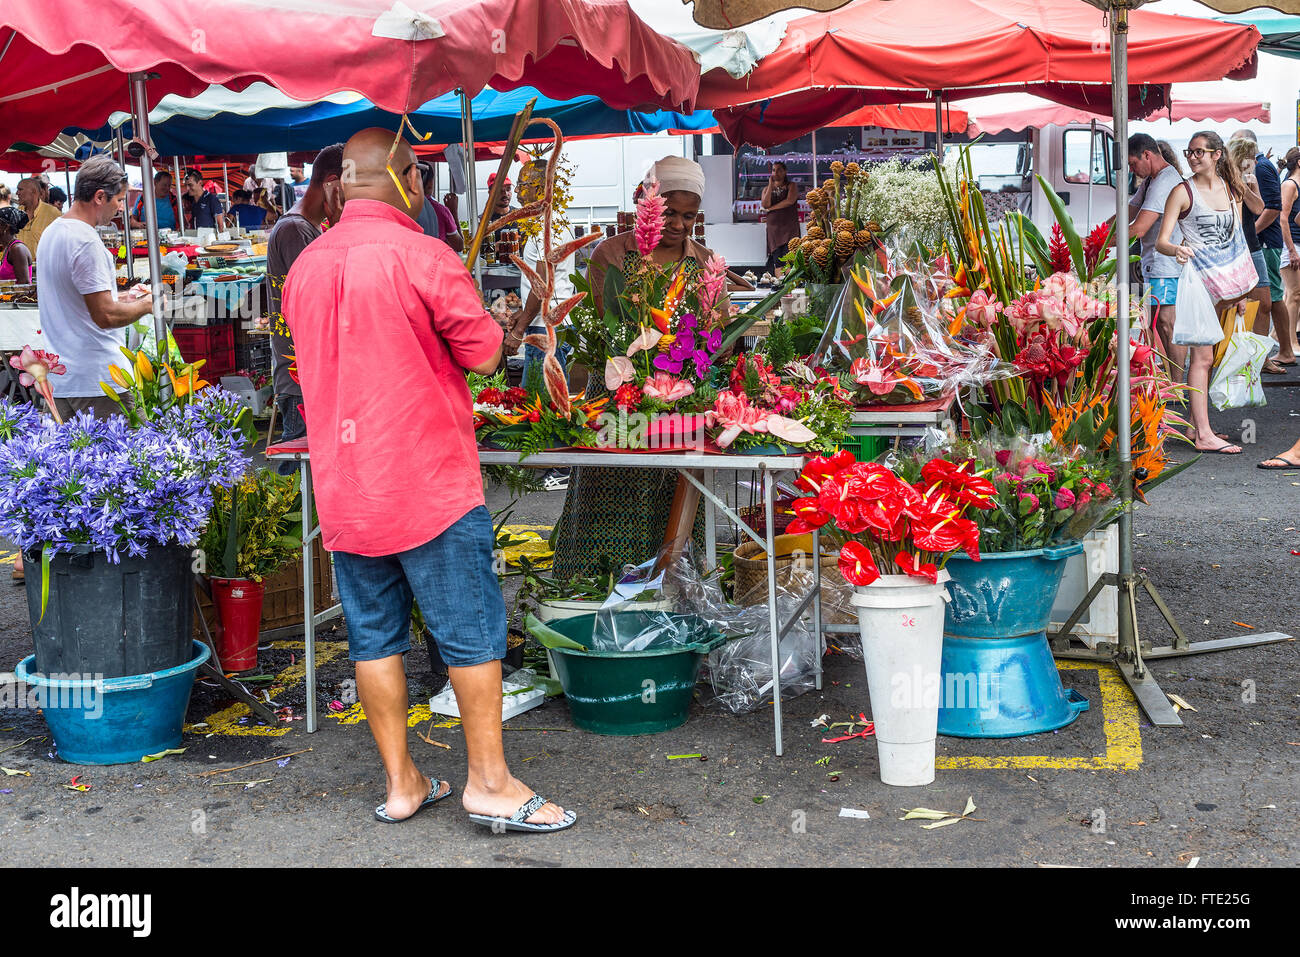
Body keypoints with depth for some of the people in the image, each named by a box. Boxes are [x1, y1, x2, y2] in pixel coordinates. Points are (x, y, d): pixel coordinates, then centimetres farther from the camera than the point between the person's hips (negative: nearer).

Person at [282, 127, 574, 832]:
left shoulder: (305, 266, 7)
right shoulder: (420, 256, -14)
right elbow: (484, 355, -11)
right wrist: (490, 325, 10)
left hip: (341, 488, 6)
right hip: (428, 482, -6)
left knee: (373, 635, 11)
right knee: (471, 630, 3)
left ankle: (400, 783, 19)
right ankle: (489, 783, 8)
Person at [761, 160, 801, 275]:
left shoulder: (792, 186, 10)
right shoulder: (767, 189, 18)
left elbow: (790, 201, -9)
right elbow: (765, 205, 0)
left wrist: (772, 208, -2)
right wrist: (771, 185, -1)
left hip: (789, 226, -3)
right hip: (773, 227, 3)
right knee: (777, 260, -9)